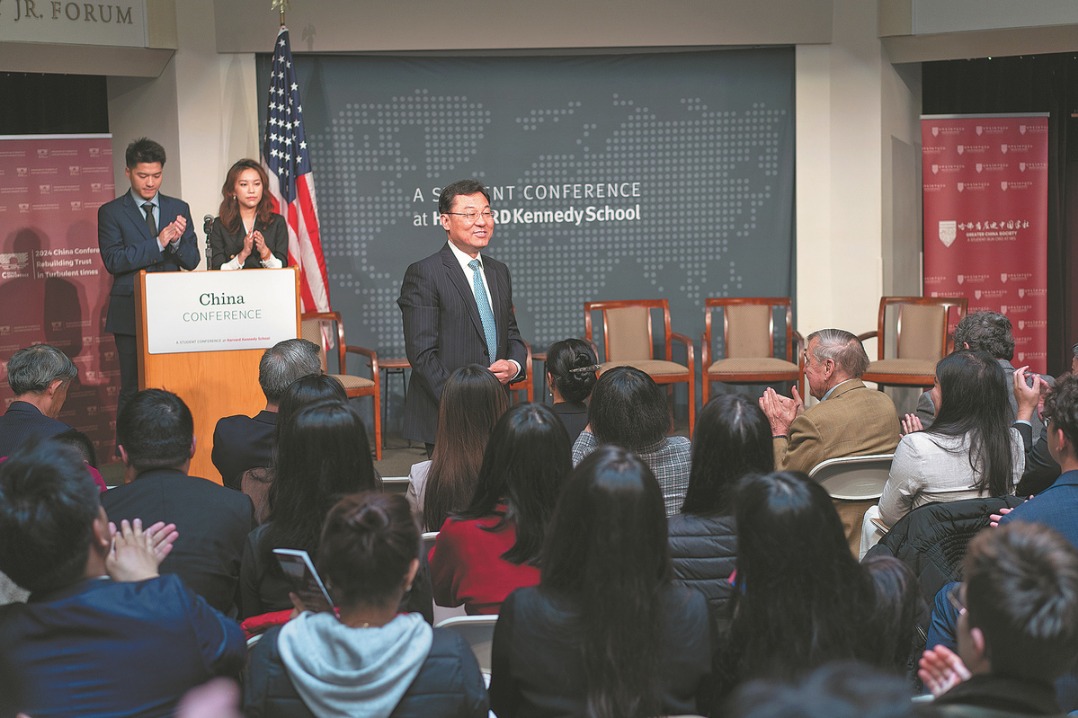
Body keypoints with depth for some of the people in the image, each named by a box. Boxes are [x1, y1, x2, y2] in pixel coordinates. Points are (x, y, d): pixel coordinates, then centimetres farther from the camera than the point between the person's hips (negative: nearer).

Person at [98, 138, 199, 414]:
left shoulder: (178, 209, 11)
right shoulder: (111, 212, 2)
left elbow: (191, 261, 8)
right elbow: (113, 260, -10)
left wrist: (176, 241, -14)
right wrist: (158, 243, -16)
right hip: (131, 313, -3)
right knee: (132, 389, 0)